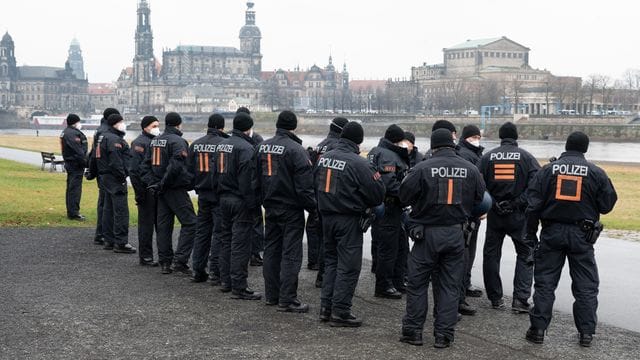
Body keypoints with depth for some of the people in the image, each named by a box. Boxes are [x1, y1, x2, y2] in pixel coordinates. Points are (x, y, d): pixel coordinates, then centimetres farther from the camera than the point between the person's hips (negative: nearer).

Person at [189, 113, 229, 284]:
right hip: (219, 195, -5)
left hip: (202, 195, 5)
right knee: (219, 232, 0)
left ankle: (198, 271, 16)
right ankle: (215, 273, 0)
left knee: (201, 231, 13)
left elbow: (190, 169, 10)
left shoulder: (195, 144, 5)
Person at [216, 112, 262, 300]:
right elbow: (248, 179, -22)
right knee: (240, 243, -6)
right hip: (240, 201, -9)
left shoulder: (222, 145, 12)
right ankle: (239, 287, -4)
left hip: (224, 198, 9)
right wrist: (252, 204, -18)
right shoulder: (246, 148, -17)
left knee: (226, 240, 16)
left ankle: (225, 281, 24)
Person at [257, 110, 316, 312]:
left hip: (270, 207, 7)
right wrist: (313, 207, -9)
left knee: (271, 250, 15)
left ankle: (271, 295, 22)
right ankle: (287, 299, -2)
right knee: (291, 254, -3)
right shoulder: (295, 150, -16)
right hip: (291, 209, -7)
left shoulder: (263, 147, 6)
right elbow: (305, 184, -18)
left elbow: (257, 178, 13)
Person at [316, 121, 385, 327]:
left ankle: (326, 307, 20)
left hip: (326, 216, 7)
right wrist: (376, 178, 6)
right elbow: (377, 195, -13)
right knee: (348, 265, 2)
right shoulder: (358, 163, -18)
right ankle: (340, 312, 4)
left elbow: (316, 185, 14)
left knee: (331, 260, 18)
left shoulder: (324, 158, 4)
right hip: (348, 220, -7)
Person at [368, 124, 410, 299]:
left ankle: (398, 282, 28)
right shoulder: (388, 155, -17)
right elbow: (389, 183, -26)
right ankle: (383, 287, 7)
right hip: (387, 207, -11)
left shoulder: (377, 152, 16)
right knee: (388, 247, -2)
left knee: (401, 245, 19)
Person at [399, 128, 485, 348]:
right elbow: (479, 198, 8)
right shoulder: (470, 169, -2)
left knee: (417, 283, 10)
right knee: (450, 285, 10)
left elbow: (404, 196, -6)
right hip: (456, 233, 3)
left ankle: (413, 331, 15)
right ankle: (444, 335, 12)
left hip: (427, 232, -2)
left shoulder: (423, 168, -12)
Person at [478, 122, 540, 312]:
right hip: (519, 214, -2)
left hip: (494, 214, 2)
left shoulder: (487, 157, 1)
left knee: (491, 254, 14)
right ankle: (520, 300, -3)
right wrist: (519, 202, -8)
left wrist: (492, 204, 2)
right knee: (525, 254, 7)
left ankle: (495, 298, 18)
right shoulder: (526, 157, -3)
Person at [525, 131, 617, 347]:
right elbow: (607, 205, 0)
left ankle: (538, 329, 7)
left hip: (552, 232, 1)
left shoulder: (548, 169, -2)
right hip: (582, 234, -1)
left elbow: (533, 204, -3)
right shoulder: (596, 173, -4)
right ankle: (586, 333, 9)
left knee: (545, 283, 8)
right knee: (586, 286, 9)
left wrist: (531, 232, 5)